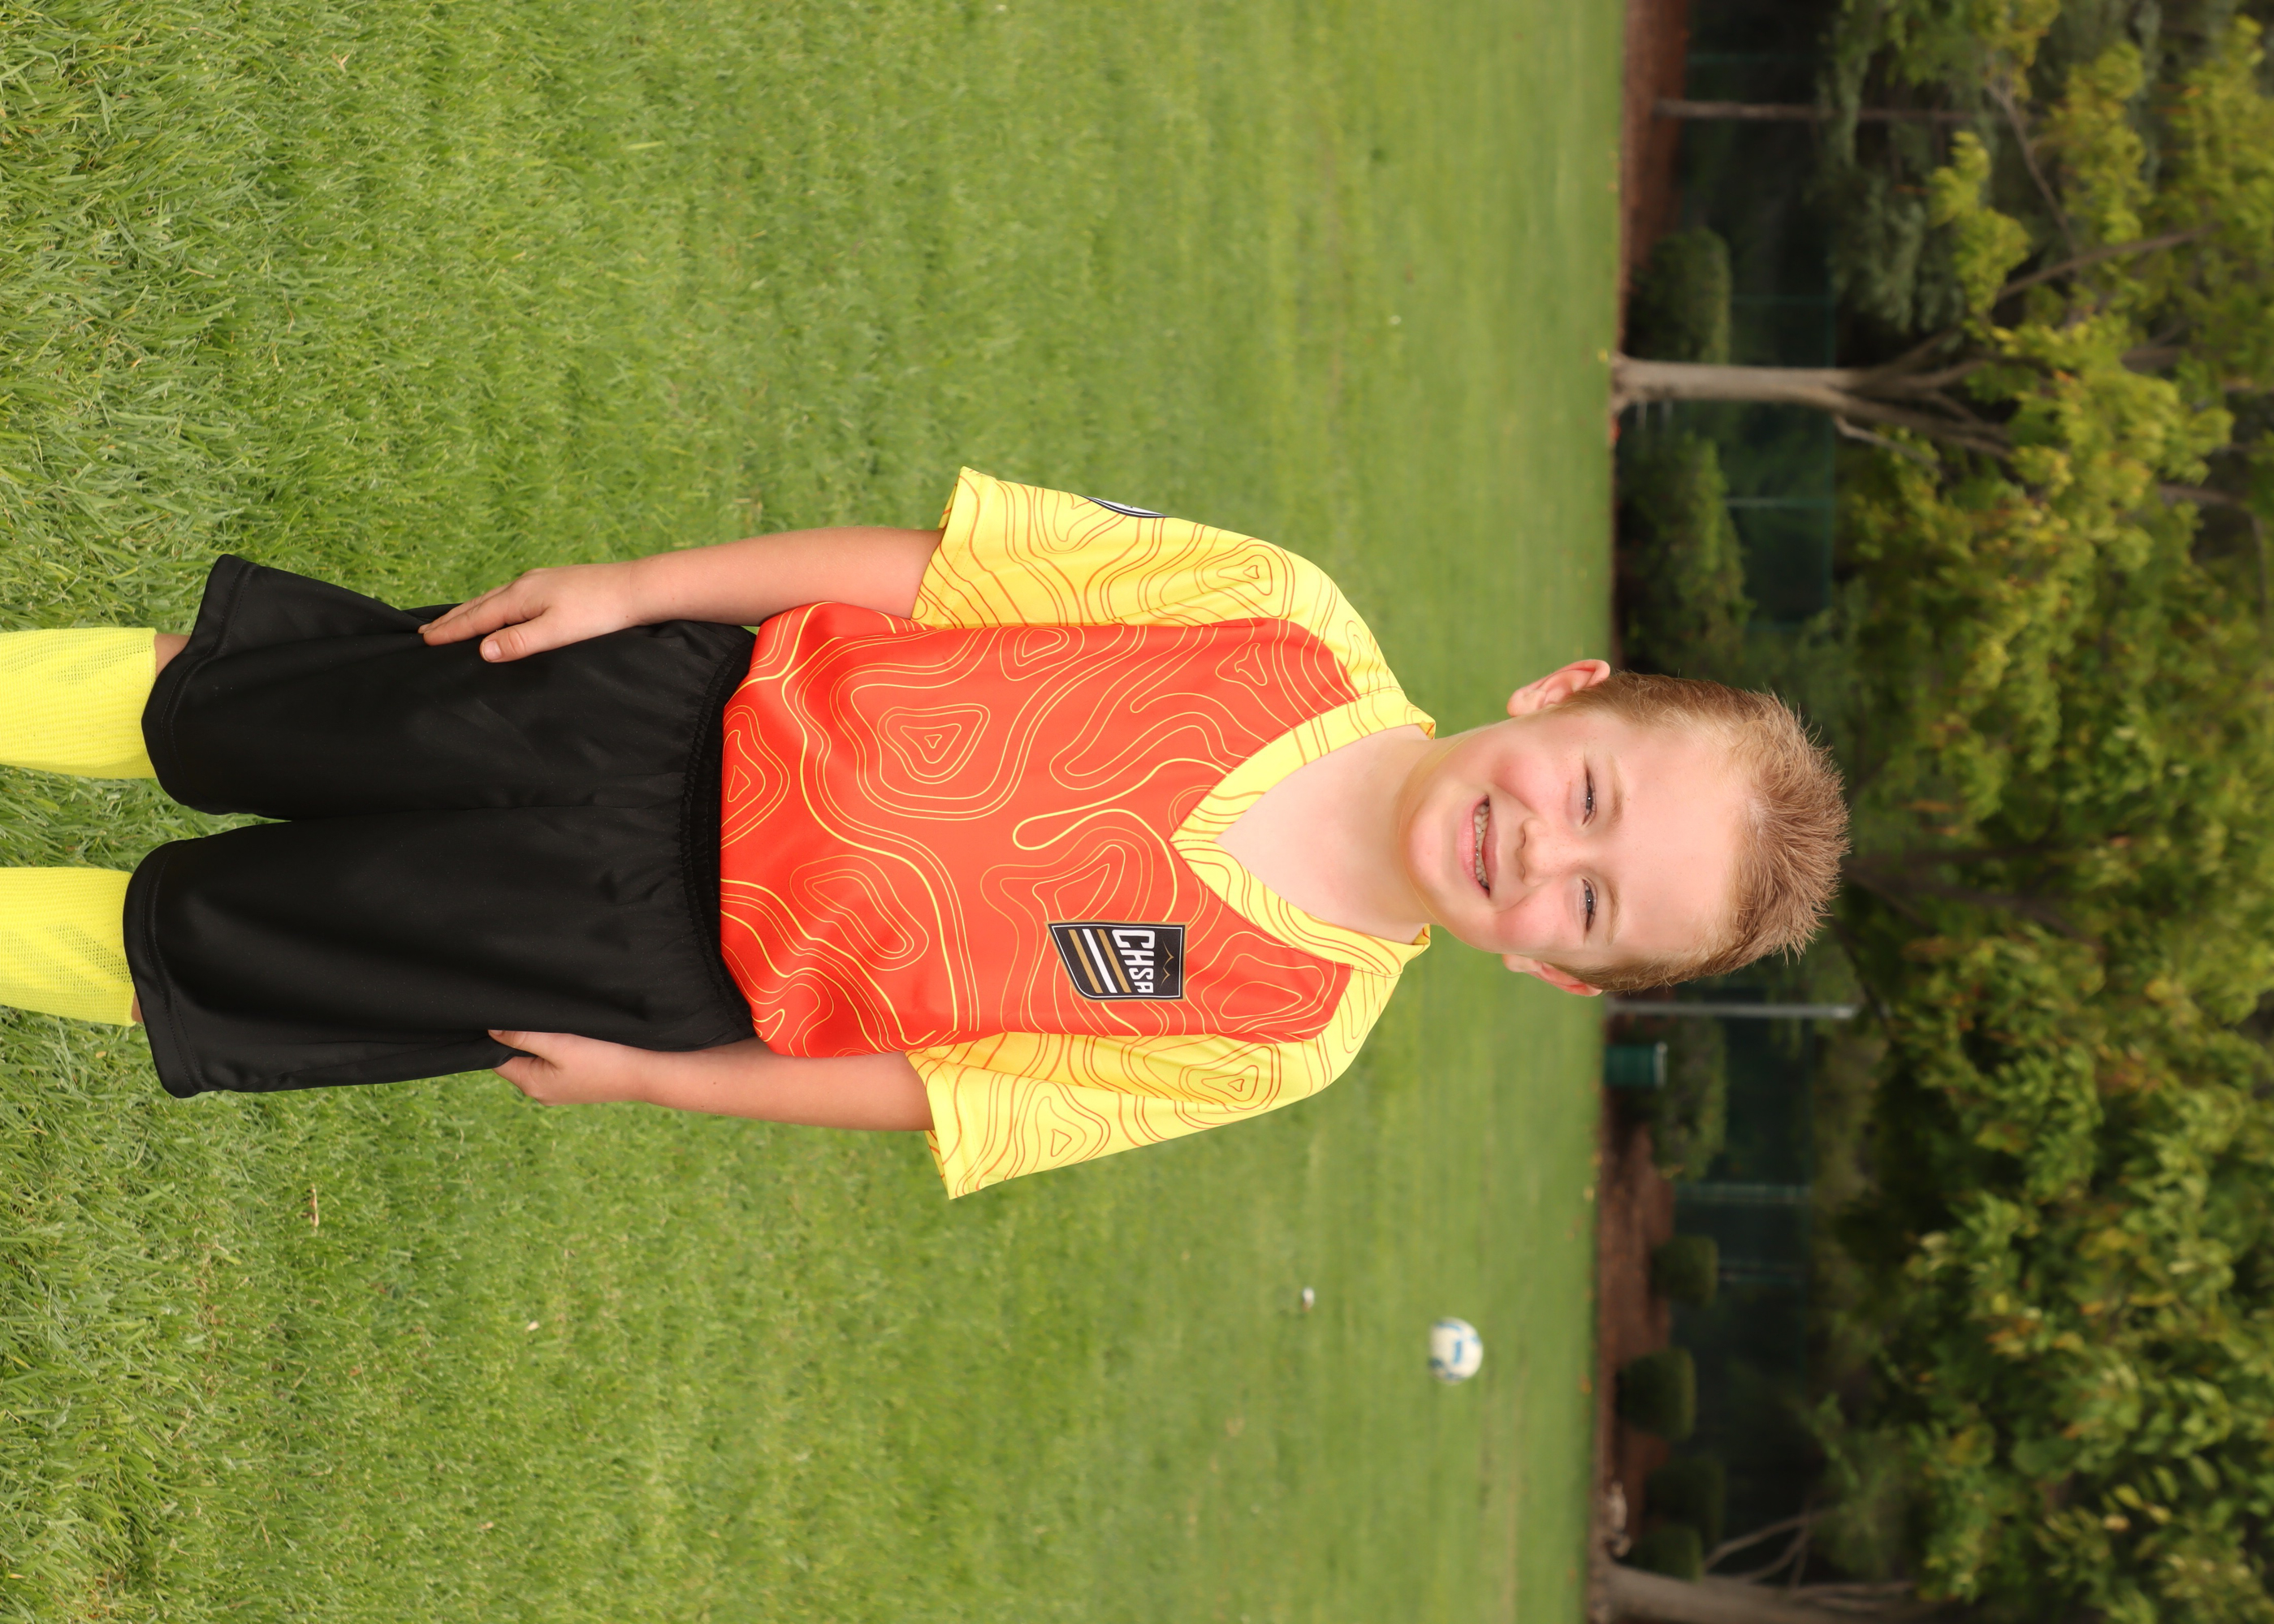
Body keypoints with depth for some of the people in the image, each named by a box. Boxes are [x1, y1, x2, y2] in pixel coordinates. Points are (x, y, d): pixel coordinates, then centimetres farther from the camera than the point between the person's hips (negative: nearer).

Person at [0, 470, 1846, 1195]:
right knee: (211, 707, 3)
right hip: (699, 701, 1)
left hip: (688, 964, -1)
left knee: (204, 940, 1)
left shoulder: (1290, 1035, -18)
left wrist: (656, 1079, -7)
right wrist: (633, 584, -10)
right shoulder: (1299, 633, -19)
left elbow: (939, 1093, -9)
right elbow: (931, 566, -10)